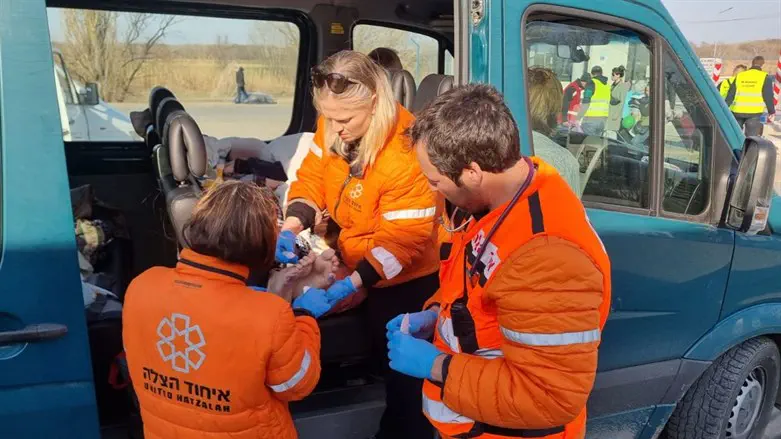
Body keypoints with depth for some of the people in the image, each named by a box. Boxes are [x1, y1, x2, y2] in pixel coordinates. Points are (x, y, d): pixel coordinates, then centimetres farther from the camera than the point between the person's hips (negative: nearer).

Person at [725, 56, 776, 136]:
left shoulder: (739, 76, 10)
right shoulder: (765, 77, 0)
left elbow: (730, 94, 10)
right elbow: (768, 96, -1)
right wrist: (771, 112, 8)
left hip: (738, 111, 3)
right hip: (754, 112, -3)